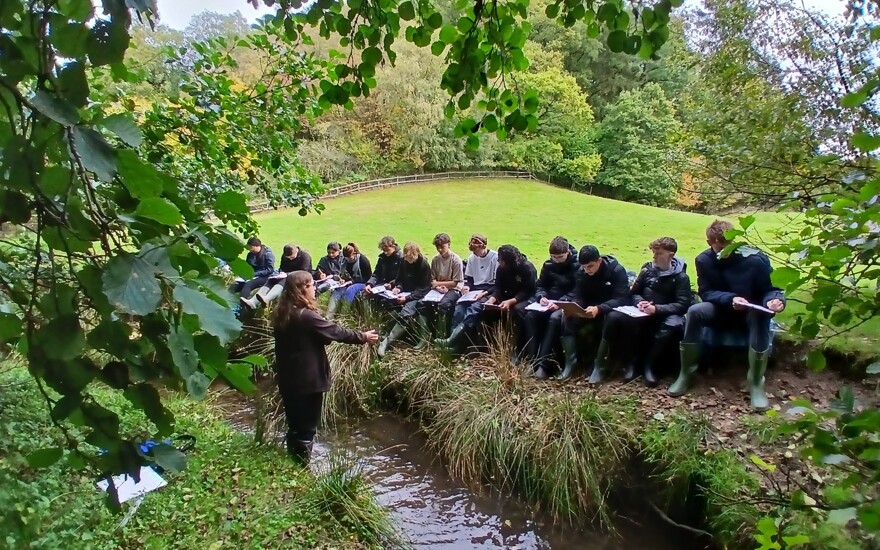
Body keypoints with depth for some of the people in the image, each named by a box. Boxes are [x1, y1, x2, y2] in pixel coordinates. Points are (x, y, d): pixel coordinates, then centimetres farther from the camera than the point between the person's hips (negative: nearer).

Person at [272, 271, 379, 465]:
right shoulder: (306, 316, -22)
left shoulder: (281, 313, 4)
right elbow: (335, 331, -15)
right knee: (306, 428, 6)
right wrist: (363, 337, -4)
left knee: (295, 426, 20)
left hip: (288, 379, 8)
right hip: (307, 380, -8)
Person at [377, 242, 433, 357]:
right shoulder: (404, 262, 4)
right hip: (405, 292, 7)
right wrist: (398, 287, -8)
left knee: (405, 313, -33)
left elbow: (424, 289, -16)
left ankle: (386, 342, -36)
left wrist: (407, 298, -27)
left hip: (418, 295, -7)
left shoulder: (424, 265, -14)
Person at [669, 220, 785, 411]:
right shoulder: (704, 260, -11)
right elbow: (706, 293, -12)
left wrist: (775, 300, -36)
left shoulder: (756, 259, -18)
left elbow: (771, 289, -11)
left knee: (761, 315, -37)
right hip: (722, 311, 1)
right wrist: (730, 299, -31)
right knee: (695, 311, -30)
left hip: (751, 313, -1)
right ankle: (686, 373, -17)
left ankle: (756, 383, -27)